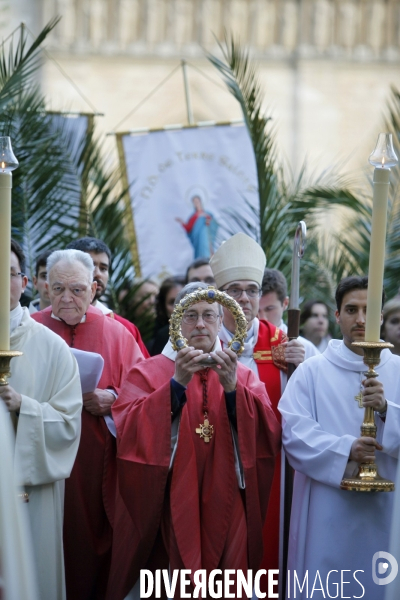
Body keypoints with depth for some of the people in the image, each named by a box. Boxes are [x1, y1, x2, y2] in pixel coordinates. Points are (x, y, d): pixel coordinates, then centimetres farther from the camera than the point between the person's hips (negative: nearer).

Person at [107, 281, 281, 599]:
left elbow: (268, 433, -4)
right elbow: (129, 430, -13)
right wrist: (177, 383, -22)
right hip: (174, 509, -2)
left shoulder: (242, 375, 10)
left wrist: (232, 388, -18)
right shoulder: (149, 372, 3)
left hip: (226, 510, 2)